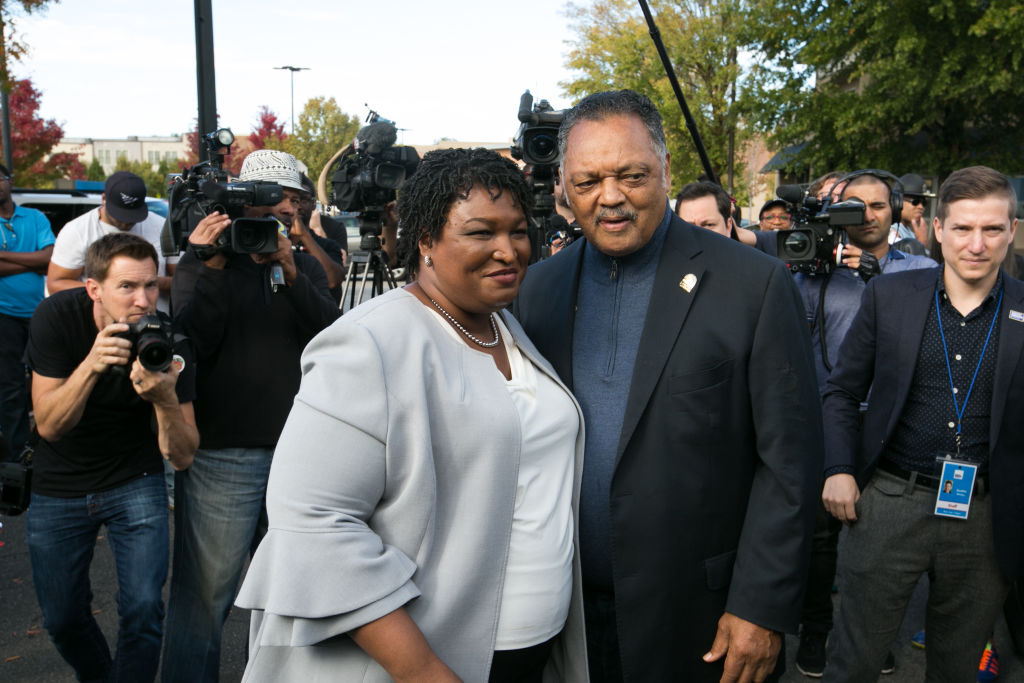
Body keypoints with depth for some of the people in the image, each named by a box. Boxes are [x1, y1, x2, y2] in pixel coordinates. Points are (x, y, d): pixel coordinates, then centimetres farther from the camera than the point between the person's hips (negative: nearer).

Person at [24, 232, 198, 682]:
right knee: (62, 618, 10)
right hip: (59, 488, 1)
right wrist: (91, 365, -39)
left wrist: (166, 399, -42)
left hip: (134, 481, -1)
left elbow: (182, 457, -21)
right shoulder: (56, 316, -20)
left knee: (143, 610, -11)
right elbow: (48, 425, -23)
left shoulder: (167, 339, -22)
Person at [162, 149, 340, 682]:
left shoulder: (305, 268, 11)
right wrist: (210, 268, -19)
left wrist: (290, 272, -17)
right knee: (206, 591, 1)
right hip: (221, 452, -4)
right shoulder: (202, 263, 2)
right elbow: (192, 340, -11)